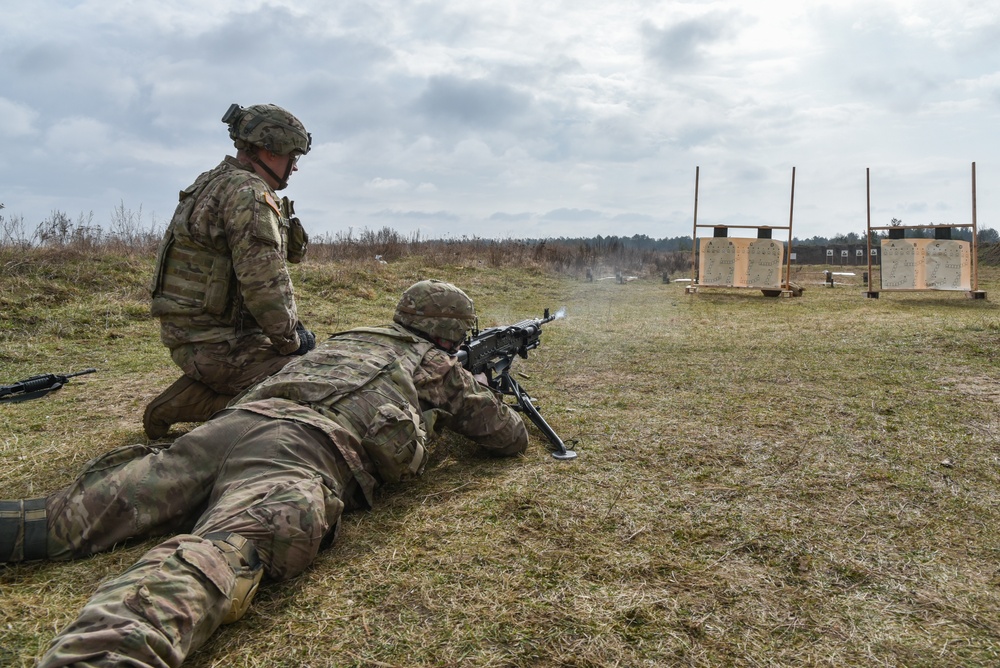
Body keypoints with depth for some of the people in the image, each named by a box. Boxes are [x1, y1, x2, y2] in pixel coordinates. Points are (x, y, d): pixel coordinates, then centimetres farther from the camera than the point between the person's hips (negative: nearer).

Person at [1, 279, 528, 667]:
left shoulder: (349, 337, 38)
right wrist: (488, 402, 55)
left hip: (233, 421, 7)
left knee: (76, 516, 3)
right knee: (227, 553, -32)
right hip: (305, 450, -6)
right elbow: (511, 438, 31)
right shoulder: (440, 366, 23)